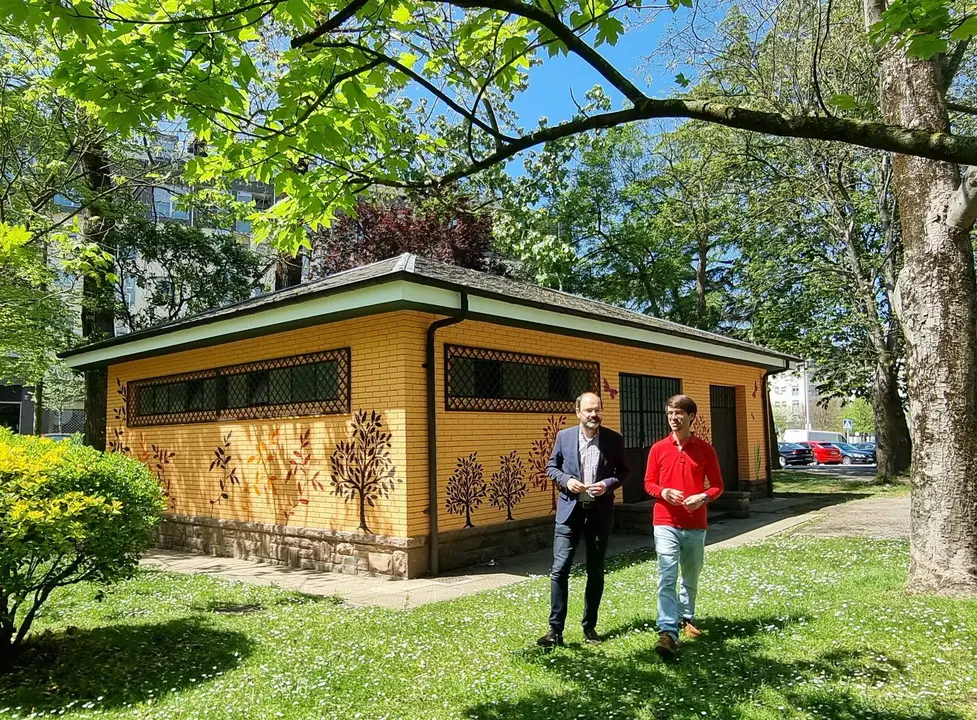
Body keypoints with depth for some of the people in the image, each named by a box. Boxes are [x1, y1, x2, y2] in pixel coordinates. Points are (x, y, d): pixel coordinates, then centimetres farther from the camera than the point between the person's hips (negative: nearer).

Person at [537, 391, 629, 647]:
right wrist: (566, 480, -12)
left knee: (595, 571, 11)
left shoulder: (614, 439, -2)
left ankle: (590, 626, 26)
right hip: (570, 510, 0)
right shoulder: (564, 436, -1)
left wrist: (608, 484, -13)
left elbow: (623, 471, 6)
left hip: (600, 512, 1)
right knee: (560, 569, -6)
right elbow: (551, 467, 8)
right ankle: (555, 629, 3)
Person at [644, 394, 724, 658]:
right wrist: (663, 492, -15)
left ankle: (686, 618, 38)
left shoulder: (705, 450, 1)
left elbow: (717, 485, 5)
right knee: (667, 578, -11)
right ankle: (668, 633, -14)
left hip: (695, 526, 2)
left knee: (691, 578, 17)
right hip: (666, 524, -1)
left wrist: (703, 497, -15)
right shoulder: (658, 449, 1)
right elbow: (648, 483, 7)